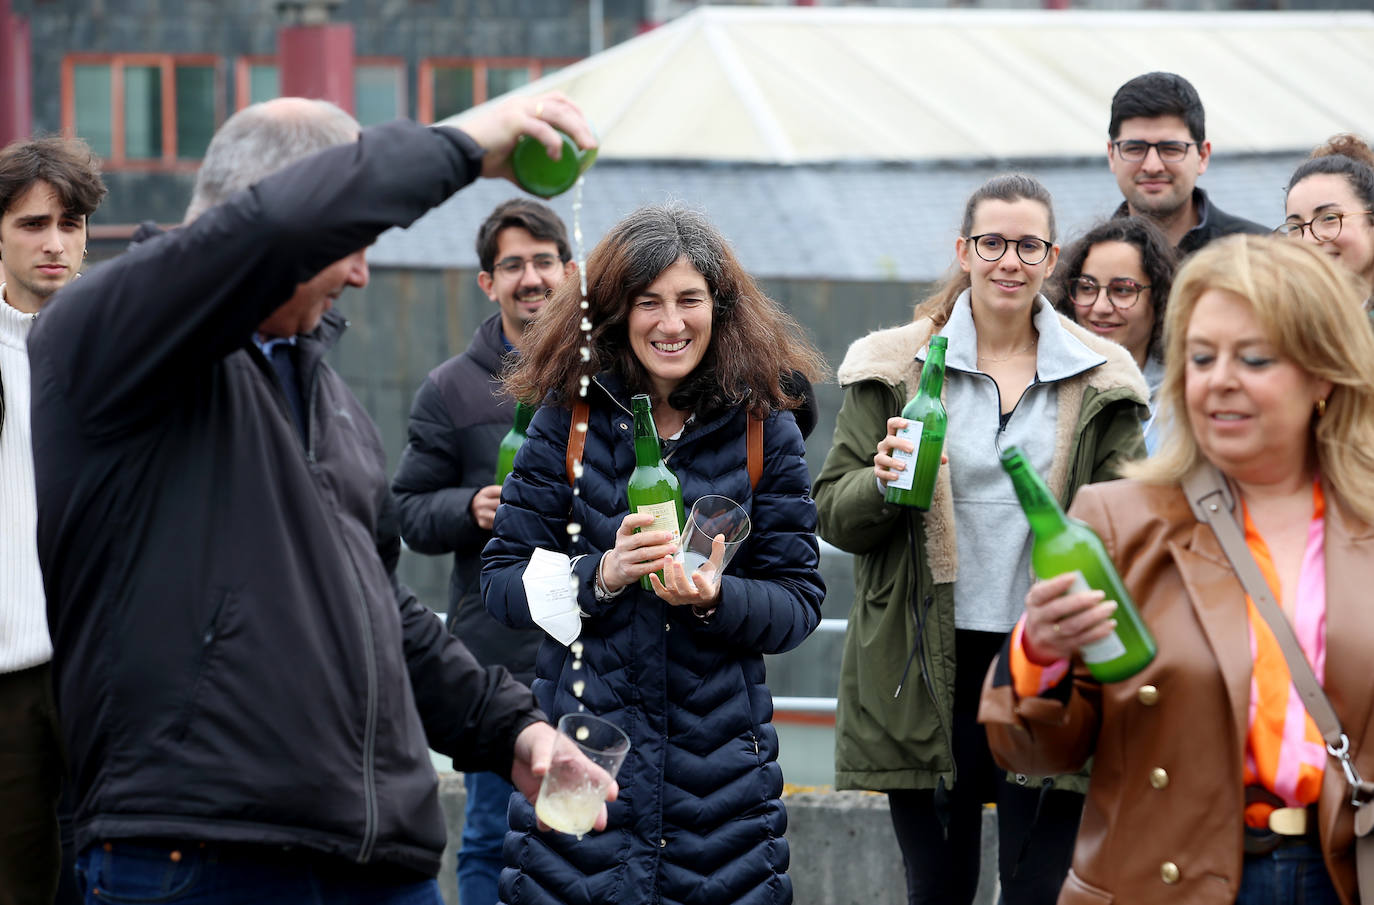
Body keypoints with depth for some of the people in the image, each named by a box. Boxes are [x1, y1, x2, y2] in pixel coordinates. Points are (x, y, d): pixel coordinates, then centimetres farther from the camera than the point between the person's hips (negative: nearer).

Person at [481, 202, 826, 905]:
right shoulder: (567, 421, 1)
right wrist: (602, 575, -19)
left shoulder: (763, 431, 2)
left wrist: (714, 596, -19)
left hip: (717, 765, 0)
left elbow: (800, 603, 1)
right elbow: (502, 582, -2)